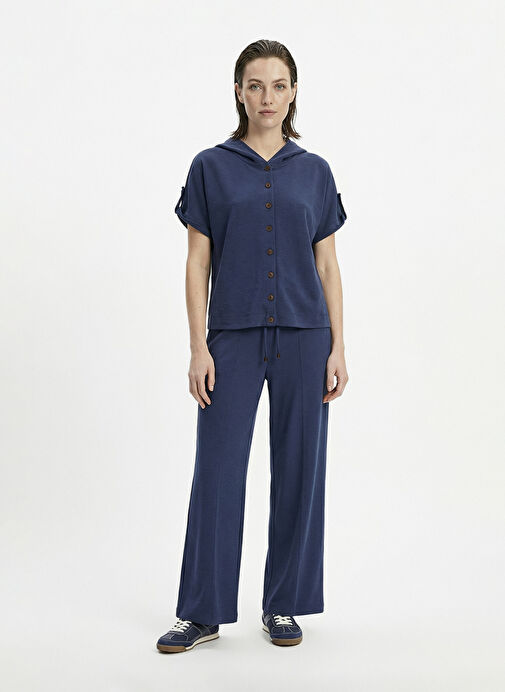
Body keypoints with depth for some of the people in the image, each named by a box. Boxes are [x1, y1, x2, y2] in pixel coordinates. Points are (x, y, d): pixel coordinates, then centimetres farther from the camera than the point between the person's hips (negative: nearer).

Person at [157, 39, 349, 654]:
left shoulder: (314, 171, 7)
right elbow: (197, 263, 0)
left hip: (303, 336, 2)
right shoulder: (210, 167, 3)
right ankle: (202, 612, 14)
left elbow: (327, 266, 7)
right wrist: (198, 347, -8)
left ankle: (284, 606, 22)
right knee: (217, 469, 0)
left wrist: (338, 348, 0)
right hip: (234, 336, -1)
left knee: (298, 469, 6)